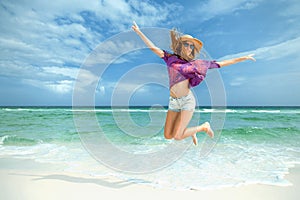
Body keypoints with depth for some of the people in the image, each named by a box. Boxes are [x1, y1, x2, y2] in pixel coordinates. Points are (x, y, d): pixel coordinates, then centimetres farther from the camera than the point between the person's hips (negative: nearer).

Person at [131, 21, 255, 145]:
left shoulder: (196, 64, 5)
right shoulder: (170, 58, 7)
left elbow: (221, 64, 10)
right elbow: (153, 47, 6)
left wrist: (243, 58, 12)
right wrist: (139, 32, 2)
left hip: (187, 100, -3)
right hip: (173, 102, 3)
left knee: (177, 136, -8)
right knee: (168, 136, 3)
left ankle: (204, 127, 18)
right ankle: (190, 132, 31)